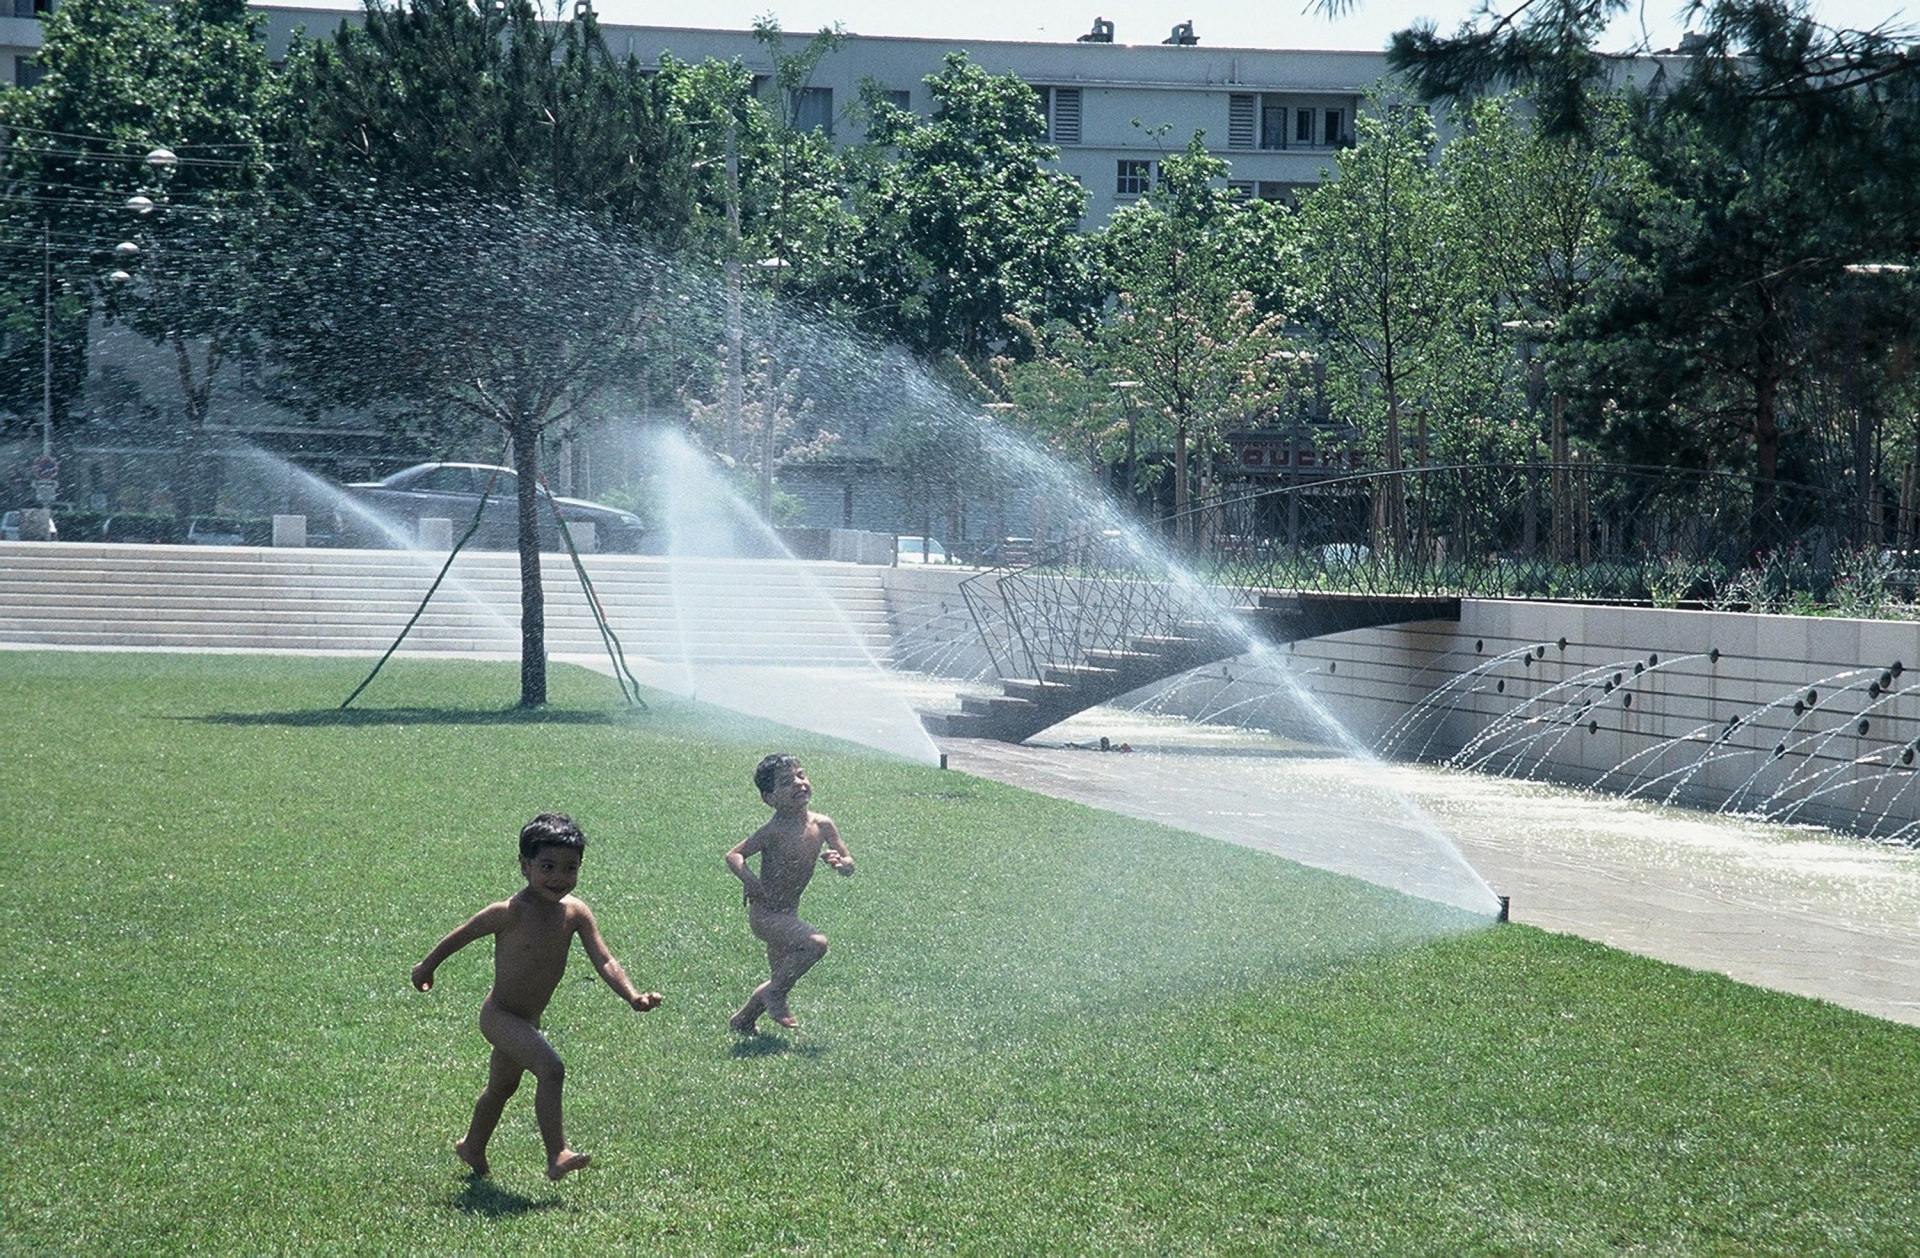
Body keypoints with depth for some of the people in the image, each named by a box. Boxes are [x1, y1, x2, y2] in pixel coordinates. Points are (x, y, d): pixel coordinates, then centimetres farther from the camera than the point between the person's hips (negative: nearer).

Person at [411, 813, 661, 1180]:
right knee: (550, 1068, -27)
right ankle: (557, 1156, -26)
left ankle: (472, 1148, 51)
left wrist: (633, 996, -28)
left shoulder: (575, 913, -8)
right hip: (499, 1015, -8)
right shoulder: (512, 913, -25)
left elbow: (604, 961, -12)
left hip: (527, 1021, 8)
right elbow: (463, 934, -11)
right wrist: (427, 967, 3)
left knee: (502, 1088, 27)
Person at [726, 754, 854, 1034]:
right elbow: (734, 855, -17)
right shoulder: (774, 831, -19)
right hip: (765, 913, -7)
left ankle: (743, 1020, 41)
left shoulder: (822, 825, -3)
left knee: (781, 977, 18)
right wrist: (751, 881, -34)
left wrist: (839, 862, -20)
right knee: (815, 943, -27)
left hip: (789, 913, 7)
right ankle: (776, 995, -9)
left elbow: (849, 864, 3)